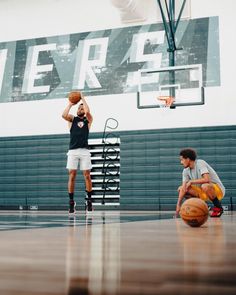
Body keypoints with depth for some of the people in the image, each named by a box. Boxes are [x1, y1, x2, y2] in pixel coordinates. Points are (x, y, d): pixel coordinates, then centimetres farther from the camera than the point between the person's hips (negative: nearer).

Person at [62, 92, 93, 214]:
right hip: (73, 151, 0)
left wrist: (83, 99, 3)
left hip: (84, 151, 0)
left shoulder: (88, 120, 12)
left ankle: (89, 200, 9)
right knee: (72, 176, -3)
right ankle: (71, 202, 1)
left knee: (87, 176, -2)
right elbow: (64, 115, -8)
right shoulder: (72, 119, 13)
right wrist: (70, 104, 4)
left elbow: (87, 111, -9)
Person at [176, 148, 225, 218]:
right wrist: (178, 205, -15)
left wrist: (191, 182, -22)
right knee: (180, 189, -5)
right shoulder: (186, 171, 0)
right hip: (203, 193, 7)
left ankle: (218, 207, -16)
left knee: (205, 186, -40)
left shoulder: (200, 163, -20)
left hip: (218, 189, -7)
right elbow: (183, 188, -6)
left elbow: (206, 179, -34)